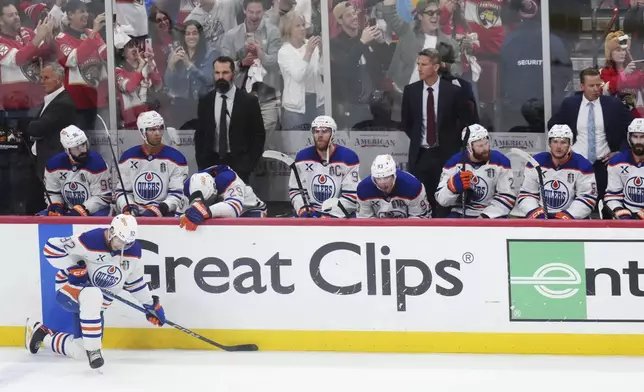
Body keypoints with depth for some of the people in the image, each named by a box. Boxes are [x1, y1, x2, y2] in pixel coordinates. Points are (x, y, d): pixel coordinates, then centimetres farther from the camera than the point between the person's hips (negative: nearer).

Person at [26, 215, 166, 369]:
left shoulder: (133, 250, -6)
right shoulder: (90, 240, -26)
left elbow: (135, 280, 11)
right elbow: (51, 248, -21)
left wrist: (151, 304, 13)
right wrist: (74, 267, -27)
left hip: (94, 304, 7)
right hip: (69, 287, -7)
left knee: (78, 351, 5)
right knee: (92, 296, -43)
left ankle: (41, 332, 30)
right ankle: (93, 350, -32)